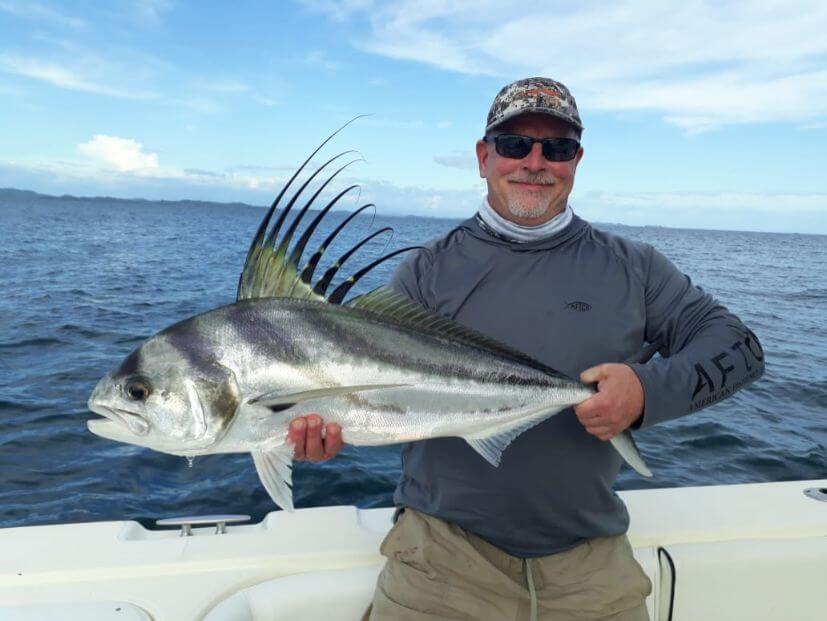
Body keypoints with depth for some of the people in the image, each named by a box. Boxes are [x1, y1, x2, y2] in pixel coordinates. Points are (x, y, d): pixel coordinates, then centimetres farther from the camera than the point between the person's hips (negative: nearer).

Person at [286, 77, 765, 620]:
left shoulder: (631, 268, 3)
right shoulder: (426, 272, 1)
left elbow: (740, 345, 2)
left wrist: (650, 391, -18)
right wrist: (329, 420, -25)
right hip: (445, 544, -1)